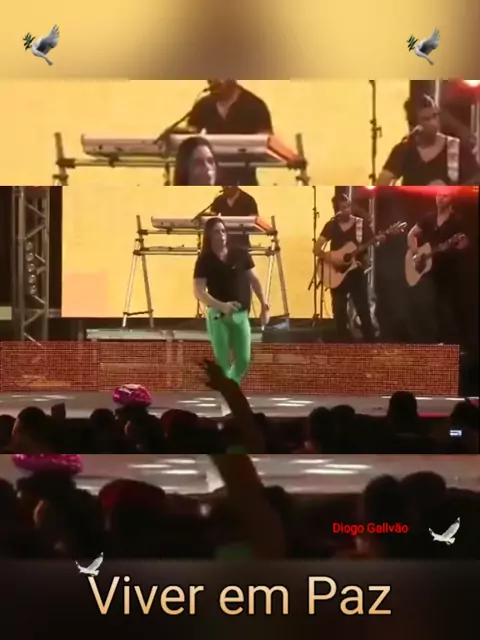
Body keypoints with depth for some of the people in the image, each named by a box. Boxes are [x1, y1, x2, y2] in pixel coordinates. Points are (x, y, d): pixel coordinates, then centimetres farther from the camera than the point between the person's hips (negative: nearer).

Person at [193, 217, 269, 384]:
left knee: (244, 360, 5)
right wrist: (221, 305, -28)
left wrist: (264, 306, 4)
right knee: (223, 361, -4)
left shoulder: (240, 254, 2)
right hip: (218, 315, -3)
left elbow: (254, 280, 10)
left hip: (241, 314, 3)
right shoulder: (205, 260, -8)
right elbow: (198, 292, -14)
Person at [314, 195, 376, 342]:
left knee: (364, 311, -4)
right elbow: (317, 249, -2)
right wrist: (329, 257, -20)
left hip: (357, 273, -2)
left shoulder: (361, 224, 0)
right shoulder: (331, 226, 3)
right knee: (339, 313, 5)